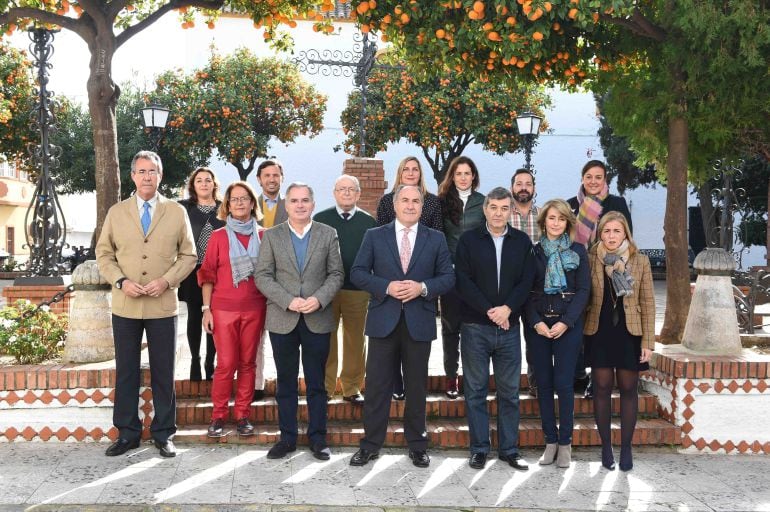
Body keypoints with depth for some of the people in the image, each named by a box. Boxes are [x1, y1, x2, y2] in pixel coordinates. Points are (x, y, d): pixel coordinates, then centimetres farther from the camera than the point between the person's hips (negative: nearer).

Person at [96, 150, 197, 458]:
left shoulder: (176, 212, 4)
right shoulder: (116, 212, 7)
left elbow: (188, 255, 4)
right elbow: (104, 254, 8)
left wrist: (167, 280, -11)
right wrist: (121, 281, -9)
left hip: (162, 305, -1)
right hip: (125, 305, 1)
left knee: (163, 372, 5)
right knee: (125, 371, 8)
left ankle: (163, 434, 16)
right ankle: (127, 433, 19)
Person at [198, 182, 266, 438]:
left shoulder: (262, 236, 6)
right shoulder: (218, 236, 3)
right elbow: (207, 275, 4)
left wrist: (270, 307, 4)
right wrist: (206, 309, -2)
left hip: (254, 309, 2)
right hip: (224, 309, -1)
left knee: (248, 362, 5)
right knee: (226, 364, -2)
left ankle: (243, 415, 14)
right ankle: (218, 416, 10)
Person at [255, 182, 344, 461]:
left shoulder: (328, 234, 4)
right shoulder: (271, 235, 3)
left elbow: (336, 274, 2)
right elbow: (263, 276, -2)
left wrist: (319, 299, -14)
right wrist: (288, 301, -15)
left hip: (318, 320, 0)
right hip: (282, 320, 0)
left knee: (316, 383, 7)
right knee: (286, 383, 9)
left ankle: (317, 438, 17)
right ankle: (287, 437, 19)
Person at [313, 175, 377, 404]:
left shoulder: (369, 222, 5)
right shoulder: (320, 219, 4)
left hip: (358, 291, 1)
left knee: (356, 341, 7)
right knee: (326, 341, 5)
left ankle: (352, 388, 18)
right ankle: (325, 387, 15)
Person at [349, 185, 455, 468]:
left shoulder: (436, 239, 6)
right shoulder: (374, 236, 5)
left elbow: (448, 277, 3)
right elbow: (358, 272, 0)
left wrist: (423, 287, -15)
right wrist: (387, 286, -15)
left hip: (419, 322, 1)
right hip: (383, 320, 0)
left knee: (417, 386, 10)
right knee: (377, 385, 4)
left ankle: (417, 445, 23)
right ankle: (371, 444, 15)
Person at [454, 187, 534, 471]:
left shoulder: (522, 242, 7)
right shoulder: (468, 240, 2)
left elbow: (527, 281, 1)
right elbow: (463, 281, -5)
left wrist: (507, 308, -14)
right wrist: (490, 311, -13)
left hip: (509, 327, 2)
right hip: (475, 327, -1)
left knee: (509, 391, 6)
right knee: (475, 390, 4)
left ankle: (509, 449, 16)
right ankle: (479, 449, 13)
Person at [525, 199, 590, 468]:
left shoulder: (578, 251, 4)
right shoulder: (533, 251, 7)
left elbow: (583, 289, -1)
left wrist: (565, 322, -11)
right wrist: (536, 322, -9)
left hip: (568, 324, -2)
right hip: (538, 324, 2)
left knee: (564, 383, -3)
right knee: (544, 383, 5)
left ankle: (565, 443, 7)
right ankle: (550, 441, 14)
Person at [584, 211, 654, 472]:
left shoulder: (640, 261, 0)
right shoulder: (591, 260, 1)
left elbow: (647, 303, 1)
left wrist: (648, 341, -3)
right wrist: (581, 330, -1)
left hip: (629, 333, 0)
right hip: (599, 333, 0)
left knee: (628, 389, 6)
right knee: (602, 389, 4)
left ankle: (626, 447, 16)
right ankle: (606, 447, 15)